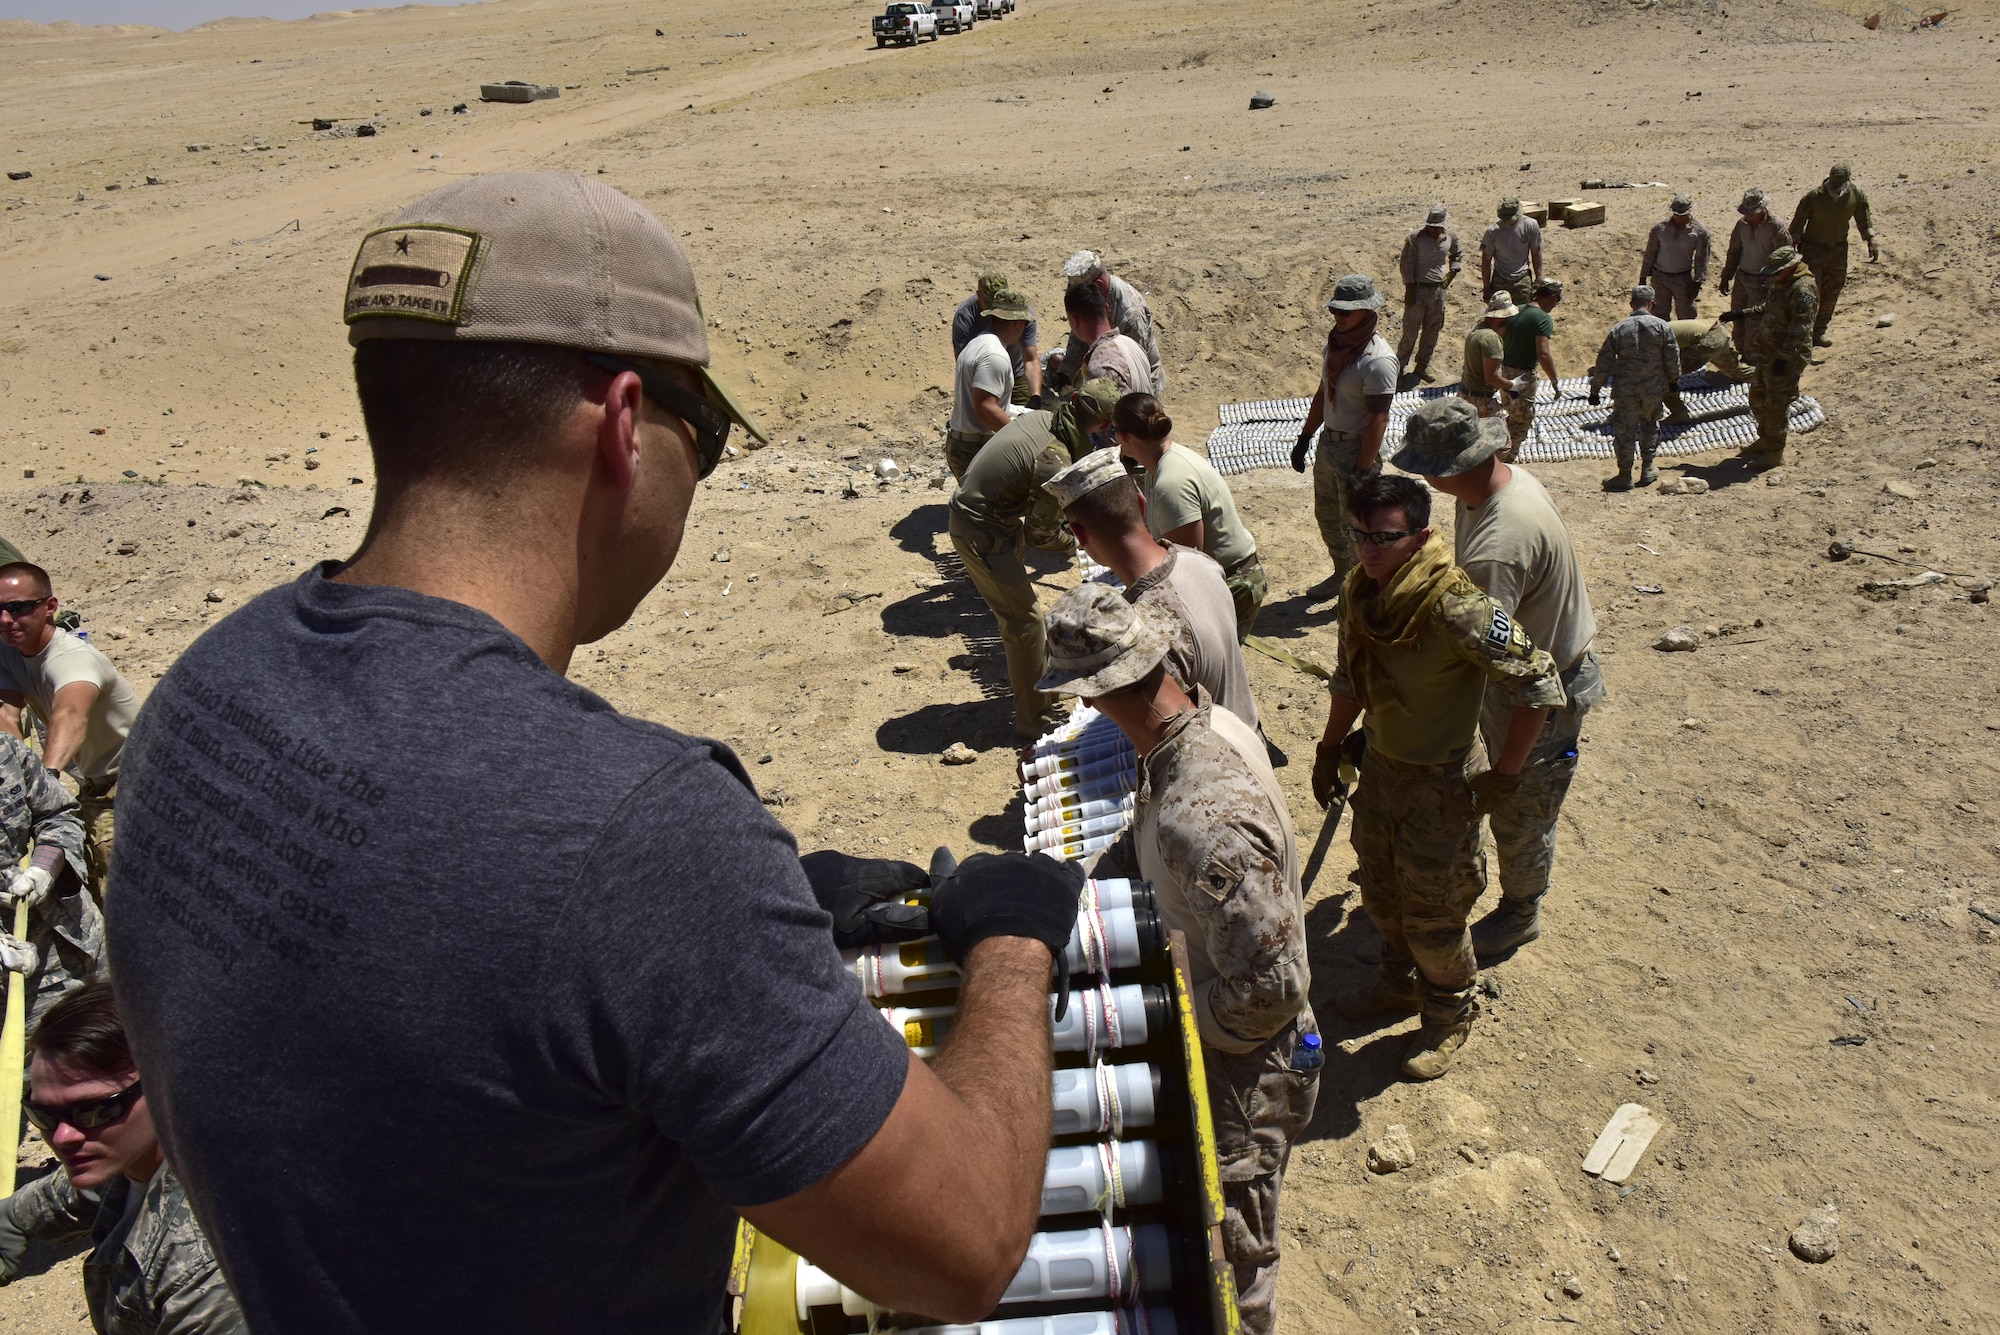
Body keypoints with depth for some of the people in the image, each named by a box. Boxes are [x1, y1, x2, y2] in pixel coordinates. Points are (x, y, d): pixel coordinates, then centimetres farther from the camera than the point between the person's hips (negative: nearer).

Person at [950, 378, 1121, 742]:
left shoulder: (1041, 417, -4)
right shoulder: (1054, 464, -29)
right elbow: (1040, 534, -19)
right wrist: (1075, 541, 0)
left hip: (968, 505, 9)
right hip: (980, 534, -9)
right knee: (1026, 621, -2)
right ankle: (1035, 721, 7)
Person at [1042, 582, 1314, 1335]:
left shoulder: (1203, 821, -40)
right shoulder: (1208, 724, -9)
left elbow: (1269, 990, -32)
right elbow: (1139, 850, 9)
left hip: (1244, 1070, -9)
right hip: (1209, 1041, 9)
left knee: (1229, 1263, 16)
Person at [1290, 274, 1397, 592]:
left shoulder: (1377, 359, -22)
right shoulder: (1336, 343, 3)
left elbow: (1378, 419, -22)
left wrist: (1362, 471, -23)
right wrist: (1304, 438, 15)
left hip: (1357, 449, -8)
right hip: (1328, 443, 8)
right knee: (1327, 515, 21)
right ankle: (1341, 574, 42)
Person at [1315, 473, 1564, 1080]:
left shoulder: (1455, 607, -30)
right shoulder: (1361, 591, -7)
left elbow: (1539, 683, -24)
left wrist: (1504, 775, -19)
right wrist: (1329, 748, 15)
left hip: (1441, 783, -7)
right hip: (1380, 766, 7)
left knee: (1431, 915, 9)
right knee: (1380, 892, 23)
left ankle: (1450, 1014, 36)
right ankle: (1401, 983, 48)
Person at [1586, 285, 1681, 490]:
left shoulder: (1618, 329, -5)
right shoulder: (1661, 326, -4)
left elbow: (1604, 362, -3)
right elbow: (1672, 357, 1)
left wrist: (1595, 389, 5)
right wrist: (1673, 380, 18)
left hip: (1625, 390, -2)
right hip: (1653, 389, 2)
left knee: (1624, 431, 5)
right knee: (1650, 425, 21)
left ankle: (1625, 475, 9)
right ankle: (1647, 469, 25)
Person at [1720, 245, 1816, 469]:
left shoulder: (1803, 291, -23)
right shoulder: (1782, 284, 8)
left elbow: (1800, 331, -27)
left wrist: (1784, 358, -28)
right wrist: (1742, 314, 19)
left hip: (1785, 360, -10)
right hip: (1767, 356, 10)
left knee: (1776, 406, 0)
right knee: (1758, 397, 22)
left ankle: (1775, 453, 12)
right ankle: (1765, 440, 40)